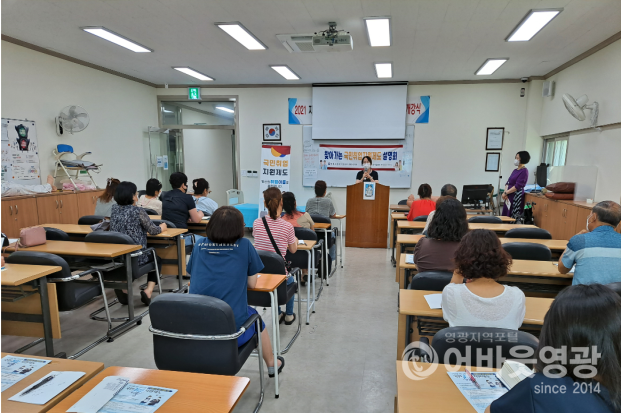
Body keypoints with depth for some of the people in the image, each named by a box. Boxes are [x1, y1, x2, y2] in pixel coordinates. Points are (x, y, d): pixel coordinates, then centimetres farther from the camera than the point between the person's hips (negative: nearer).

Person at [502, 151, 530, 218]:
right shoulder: (515, 170, 15)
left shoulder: (524, 171, -9)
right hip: (509, 197, 8)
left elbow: (517, 186, -16)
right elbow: (508, 182, 14)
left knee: (513, 217, -7)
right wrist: (505, 192, -3)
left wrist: (506, 193, -11)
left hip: (516, 197, -8)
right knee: (506, 215, 6)